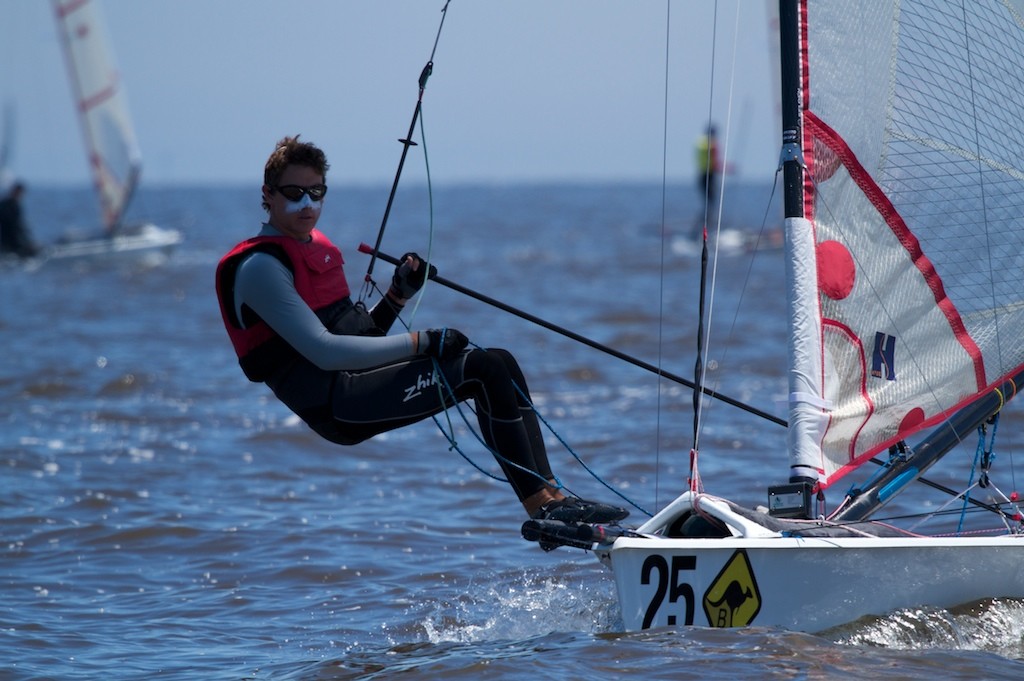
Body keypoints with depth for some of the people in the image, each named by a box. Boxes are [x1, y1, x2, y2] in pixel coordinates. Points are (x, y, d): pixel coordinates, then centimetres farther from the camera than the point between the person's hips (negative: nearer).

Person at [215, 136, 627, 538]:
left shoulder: (314, 248, 21)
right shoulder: (260, 266, -10)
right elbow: (324, 352, -20)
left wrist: (399, 295, 7)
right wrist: (420, 343, -19)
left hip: (356, 388, 10)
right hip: (333, 402, -10)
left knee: (500, 363, 2)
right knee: (485, 370, -18)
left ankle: (551, 497, -6)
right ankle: (543, 507, -18)